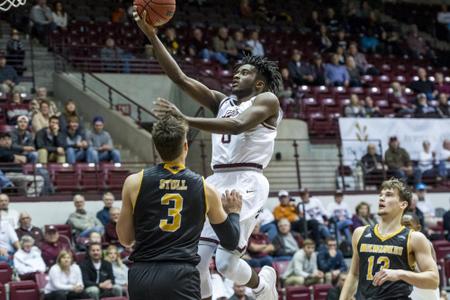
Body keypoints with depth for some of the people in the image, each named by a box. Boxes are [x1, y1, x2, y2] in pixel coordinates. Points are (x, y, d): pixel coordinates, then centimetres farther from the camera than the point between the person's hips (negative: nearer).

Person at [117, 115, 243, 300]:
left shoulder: (134, 183, 4)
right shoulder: (205, 189, 6)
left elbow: (125, 239, 11)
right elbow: (231, 242, 17)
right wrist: (234, 212, 35)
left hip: (141, 276, 2)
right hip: (181, 277, -2)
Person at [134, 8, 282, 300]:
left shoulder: (267, 100, 1)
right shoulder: (222, 102, 21)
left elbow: (237, 125, -19)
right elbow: (180, 78, 13)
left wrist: (186, 119, -28)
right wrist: (152, 35, 4)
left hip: (245, 182, -7)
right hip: (216, 182, 7)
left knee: (226, 262, -13)